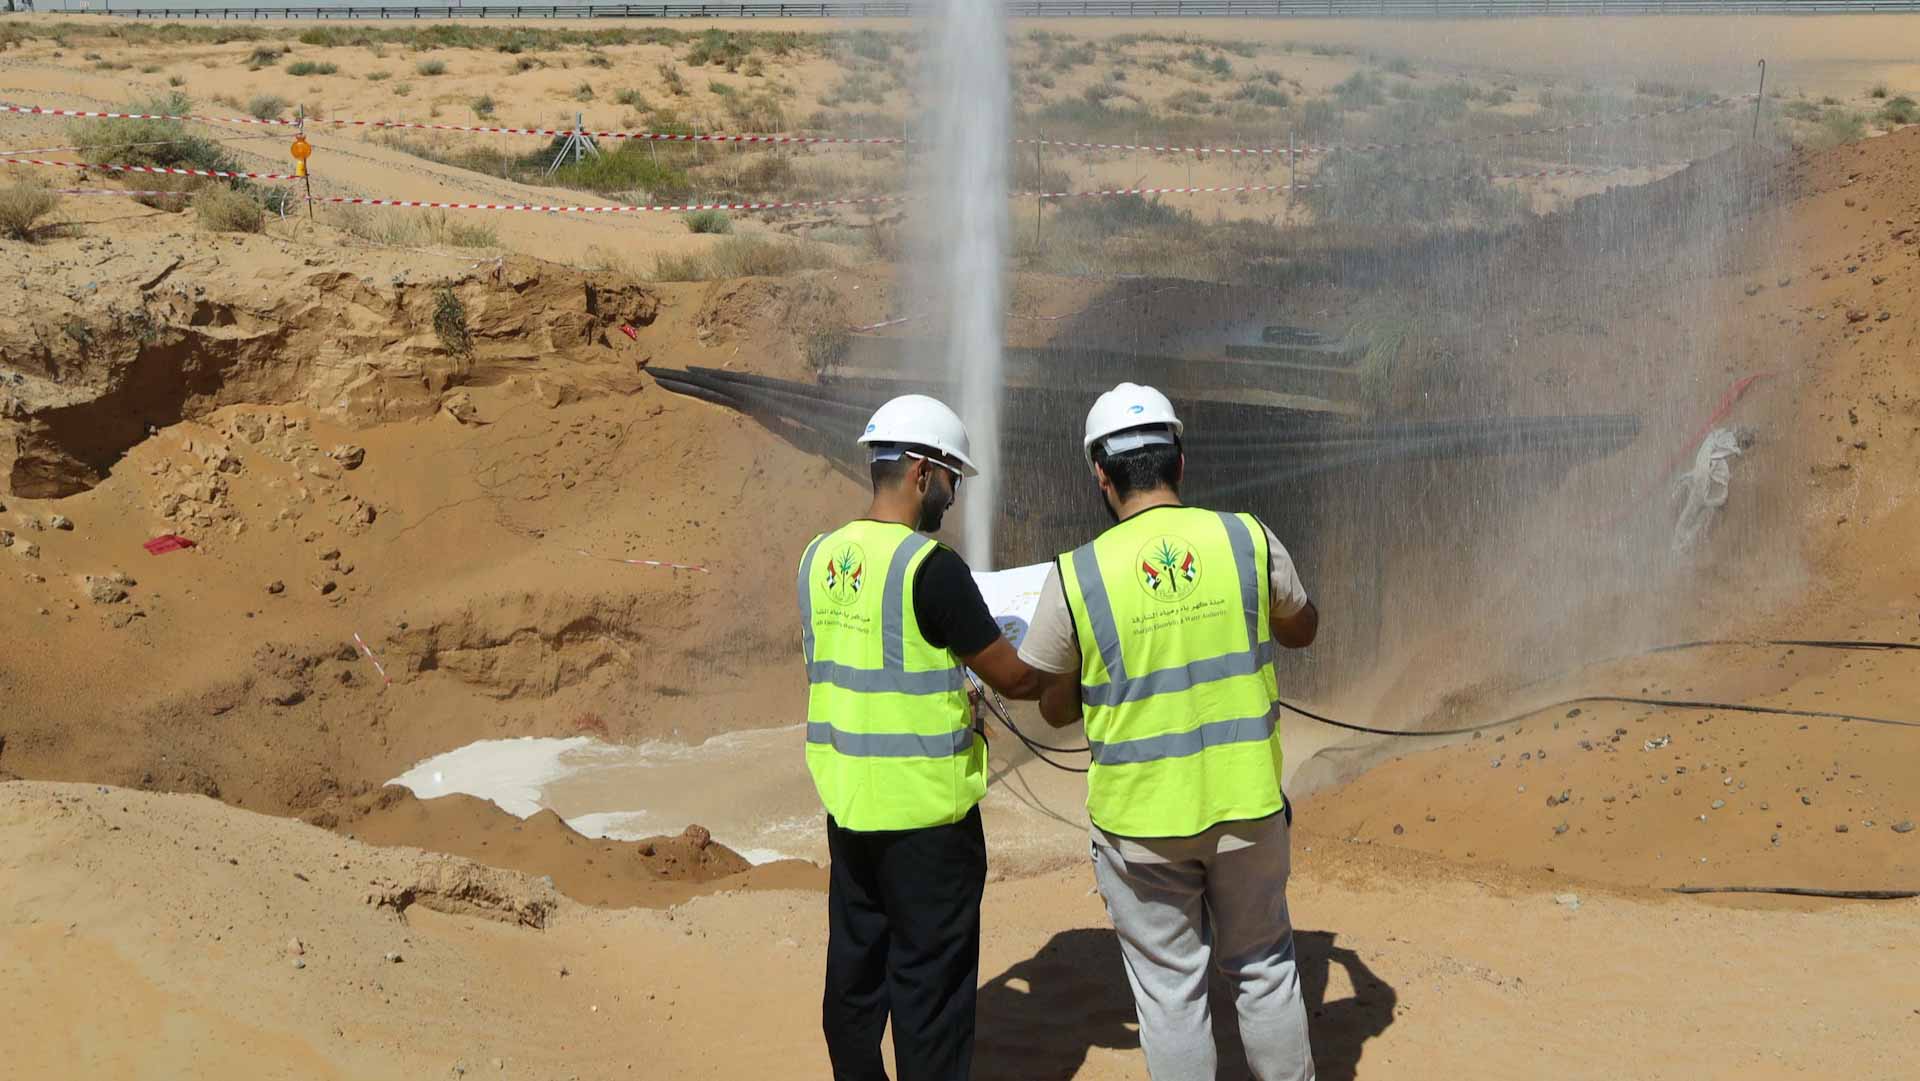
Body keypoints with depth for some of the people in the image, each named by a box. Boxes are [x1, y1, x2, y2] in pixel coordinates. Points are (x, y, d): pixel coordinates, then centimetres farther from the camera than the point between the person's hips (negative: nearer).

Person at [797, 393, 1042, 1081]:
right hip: (925, 810, -7)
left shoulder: (819, 558, 4)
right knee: (931, 980, 3)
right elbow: (1014, 679, -13)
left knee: (856, 966, 17)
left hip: (845, 799, 7)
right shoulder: (931, 566, -18)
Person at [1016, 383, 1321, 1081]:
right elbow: (1302, 630, 12)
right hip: (1247, 805, 2)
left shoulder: (1074, 577, -13)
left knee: (1169, 988, 11)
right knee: (1264, 968, 20)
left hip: (1140, 820, -2)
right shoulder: (1246, 539, -8)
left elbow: (1055, 709, 0)